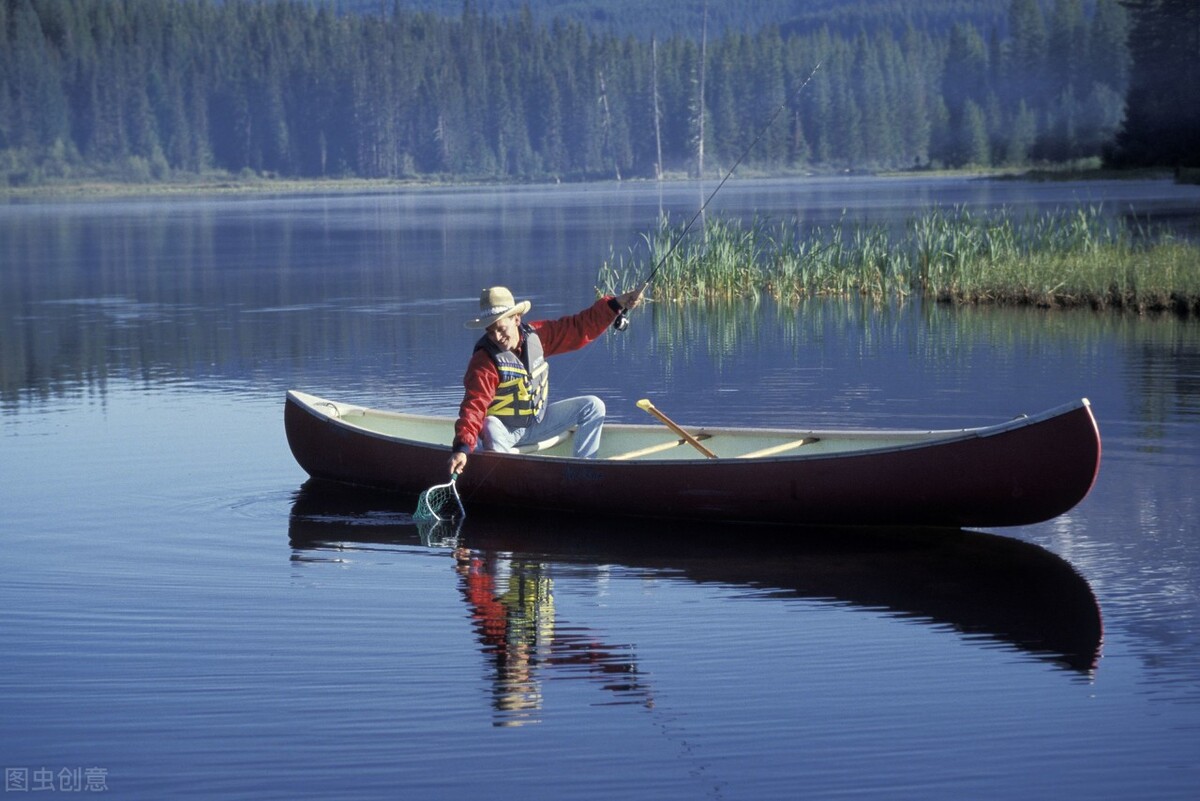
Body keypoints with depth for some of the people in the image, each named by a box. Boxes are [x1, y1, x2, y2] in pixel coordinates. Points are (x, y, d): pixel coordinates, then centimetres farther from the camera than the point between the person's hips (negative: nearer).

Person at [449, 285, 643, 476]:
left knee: (593, 406, -4)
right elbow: (473, 408, -36)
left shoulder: (536, 334, -8)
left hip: (538, 421, 6)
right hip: (504, 431, -6)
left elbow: (580, 327, -1)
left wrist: (617, 304, -9)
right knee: (490, 425, -40)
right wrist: (462, 448, -50)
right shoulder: (483, 361, -26)